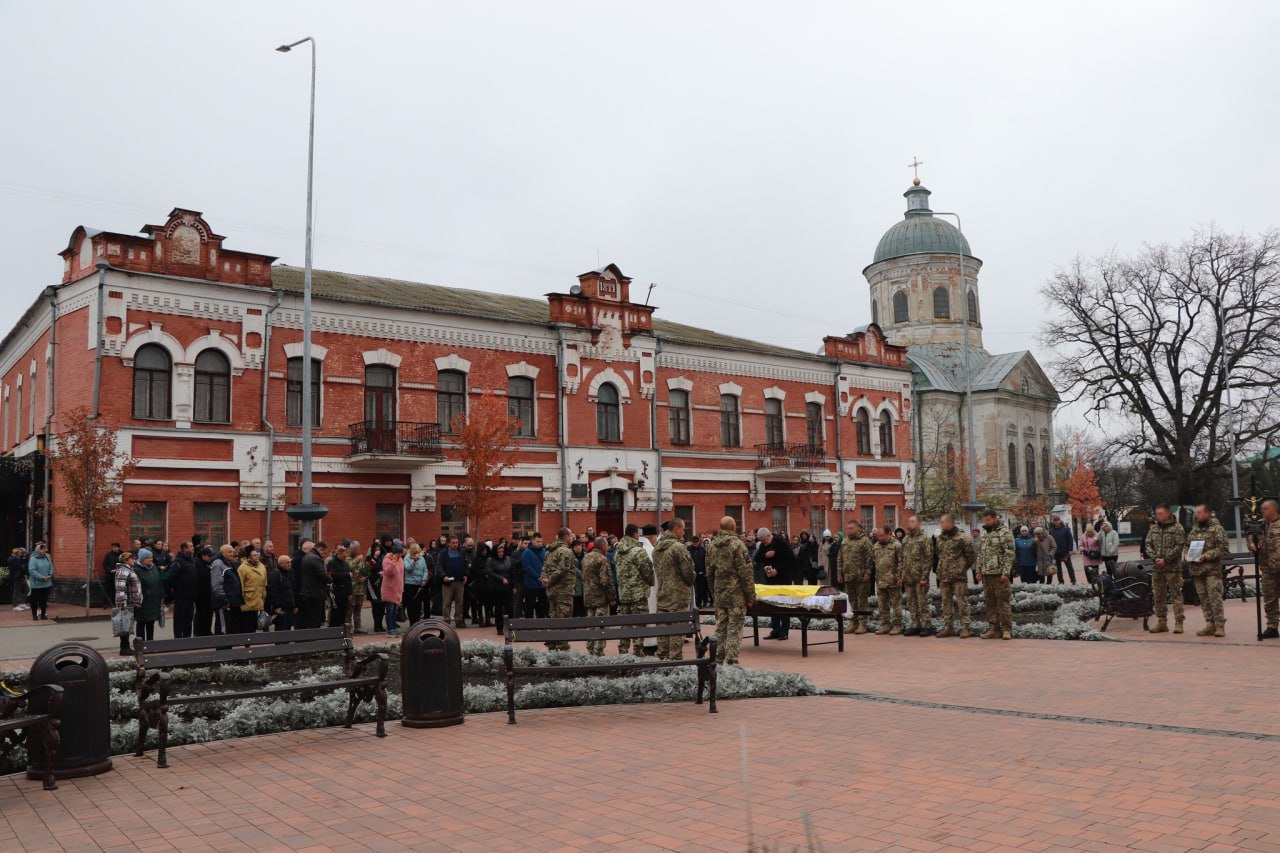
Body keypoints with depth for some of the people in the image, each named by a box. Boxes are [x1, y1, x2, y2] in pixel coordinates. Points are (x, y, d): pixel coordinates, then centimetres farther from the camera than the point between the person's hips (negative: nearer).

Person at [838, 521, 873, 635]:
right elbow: (840, 559, 18)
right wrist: (840, 573, 13)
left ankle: (862, 624, 4)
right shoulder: (844, 542, 15)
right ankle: (853, 623, 17)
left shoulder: (865, 541, -5)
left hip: (860, 577, -6)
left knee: (862, 601, -1)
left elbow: (869, 559, -10)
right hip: (848, 577, 6)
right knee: (852, 601, 11)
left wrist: (867, 573, -15)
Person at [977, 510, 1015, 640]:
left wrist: (1005, 572, -17)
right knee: (990, 602, 8)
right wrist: (979, 570, 14)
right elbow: (980, 553, 21)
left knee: (1002, 602, -5)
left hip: (999, 574, -7)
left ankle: (1006, 629, 1)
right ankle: (994, 628, 14)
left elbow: (1009, 554, -11)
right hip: (986, 574, 7)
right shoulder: (984, 533, 16)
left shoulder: (1005, 532, -6)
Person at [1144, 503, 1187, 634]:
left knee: (1176, 595, -3)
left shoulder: (1177, 528, -4)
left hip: (1173, 567, -6)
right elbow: (1148, 545, 10)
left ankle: (1178, 623, 1)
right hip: (1156, 568, 6)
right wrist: (1155, 558, -6)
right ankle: (1161, 622, 16)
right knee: (1158, 596, 9)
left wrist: (1166, 560, -14)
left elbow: (1179, 546, -10)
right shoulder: (1153, 528, 13)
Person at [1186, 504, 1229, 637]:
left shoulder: (1216, 528, -5)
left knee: (1215, 598, -8)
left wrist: (1207, 556, -18)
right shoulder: (1194, 529, 16)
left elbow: (1224, 548, -12)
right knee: (1204, 599, 8)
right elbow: (1188, 545, 26)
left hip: (1212, 569, -7)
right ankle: (1210, 624, 14)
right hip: (1196, 569, 7)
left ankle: (1219, 625, -3)